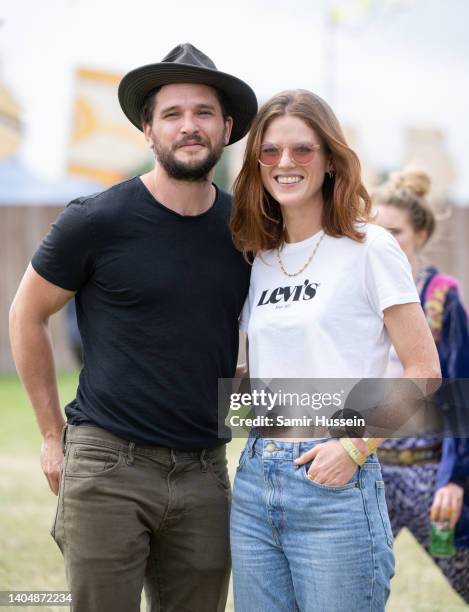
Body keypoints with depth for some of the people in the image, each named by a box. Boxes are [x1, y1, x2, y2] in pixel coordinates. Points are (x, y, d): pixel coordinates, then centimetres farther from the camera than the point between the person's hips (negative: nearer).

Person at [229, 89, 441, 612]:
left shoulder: (369, 249, -4)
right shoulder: (261, 261, 12)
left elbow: (423, 369, -7)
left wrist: (355, 446, -15)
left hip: (334, 484, -5)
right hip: (254, 480, 6)